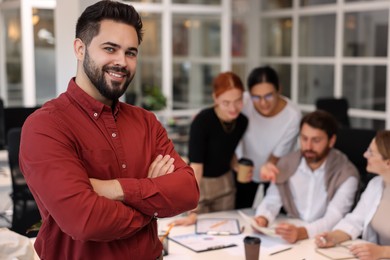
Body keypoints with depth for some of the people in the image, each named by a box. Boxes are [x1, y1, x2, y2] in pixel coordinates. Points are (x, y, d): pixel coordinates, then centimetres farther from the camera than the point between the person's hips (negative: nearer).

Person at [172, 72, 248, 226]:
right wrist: (193, 211, -35)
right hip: (197, 184, -4)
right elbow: (196, 165, -31)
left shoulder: (242, 121, -10)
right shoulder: (202, 121, -27)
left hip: (225, 184, 5)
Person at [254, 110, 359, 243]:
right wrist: (262, 218, -24)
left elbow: (334, 219, -23)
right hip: (290, 234, 3)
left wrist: (301, 232, -41)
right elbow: (271, 201, 0)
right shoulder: (286, 164, 1)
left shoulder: (346, 174, -12)